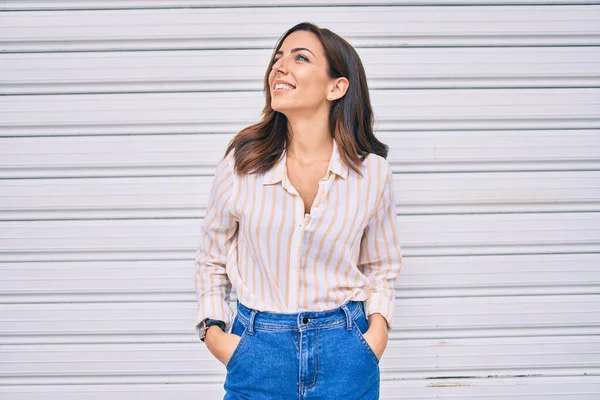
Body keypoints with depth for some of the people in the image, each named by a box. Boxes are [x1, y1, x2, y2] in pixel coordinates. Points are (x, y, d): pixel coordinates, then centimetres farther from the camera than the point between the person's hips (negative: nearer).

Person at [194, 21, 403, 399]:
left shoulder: (372, 172, -4)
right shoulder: (243, 163, -5)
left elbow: (381, 267, 10)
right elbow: (211, 260, 7)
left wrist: (378, 330, -5)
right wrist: (212, 330, -5)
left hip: (345, 351, 1)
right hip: (258, 349, 0)